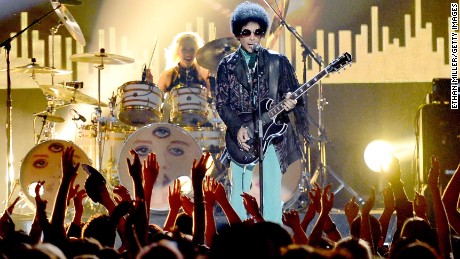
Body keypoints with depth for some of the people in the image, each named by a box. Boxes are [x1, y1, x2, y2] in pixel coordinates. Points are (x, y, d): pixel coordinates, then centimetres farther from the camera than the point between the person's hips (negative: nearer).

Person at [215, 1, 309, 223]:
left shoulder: (277, 61, 5)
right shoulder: (227, 65, 5)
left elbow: (291, 93, 6)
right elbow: (221, 103, 2)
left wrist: (289, 103, -18)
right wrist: (237, 128, -12)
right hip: (240, 137, 0)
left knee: (273, 195, -1)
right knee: (239, 193, 1)